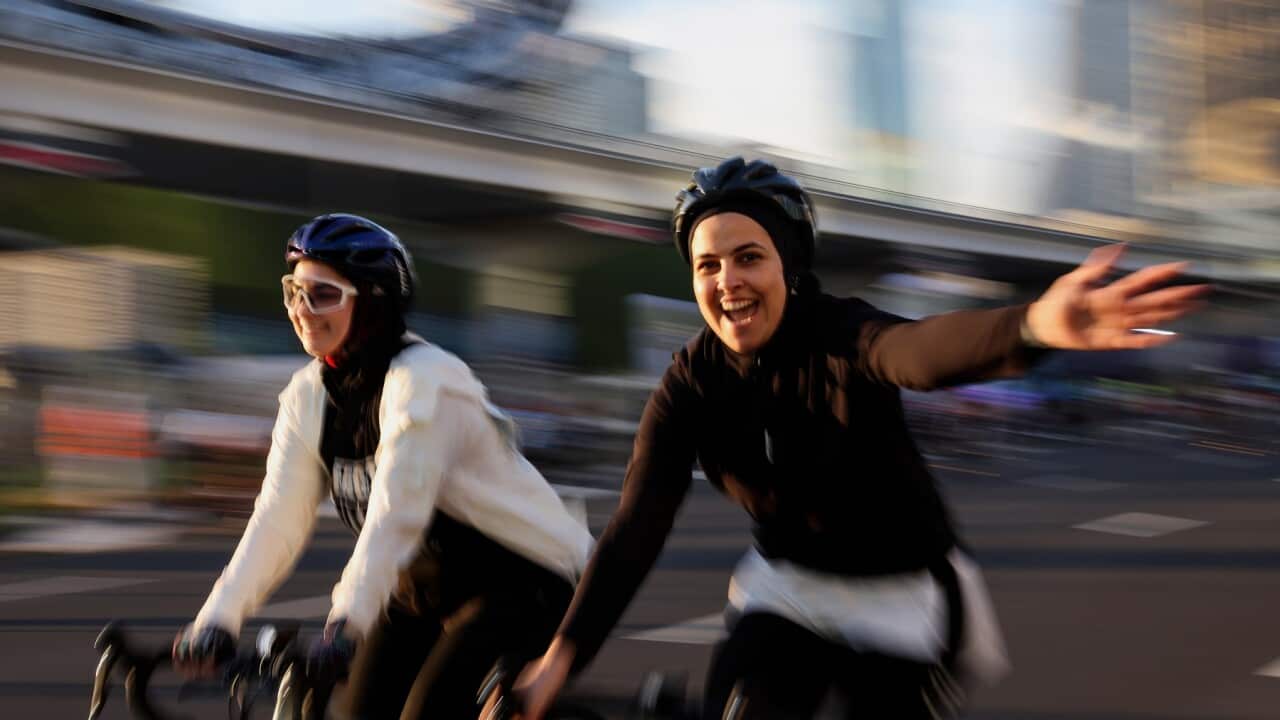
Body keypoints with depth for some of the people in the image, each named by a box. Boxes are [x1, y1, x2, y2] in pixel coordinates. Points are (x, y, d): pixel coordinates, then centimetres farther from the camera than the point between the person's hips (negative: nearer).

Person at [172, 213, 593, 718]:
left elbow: (394, 515, -34)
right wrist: (216, 619, -22)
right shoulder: (309, 394, -2)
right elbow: (277, 519, -10)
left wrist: (347, 625, -44)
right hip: (428, 586, 7)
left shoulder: (423, 382, -23)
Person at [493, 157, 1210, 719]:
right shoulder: (692, 383, -11)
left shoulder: (840, 337, -23)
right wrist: (561, 656, -30)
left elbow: (919, 347, -47)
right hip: (789, 590, 3)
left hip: (901, 596, -2)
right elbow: (637, 527, -18)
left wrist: (1034, 325, -71)